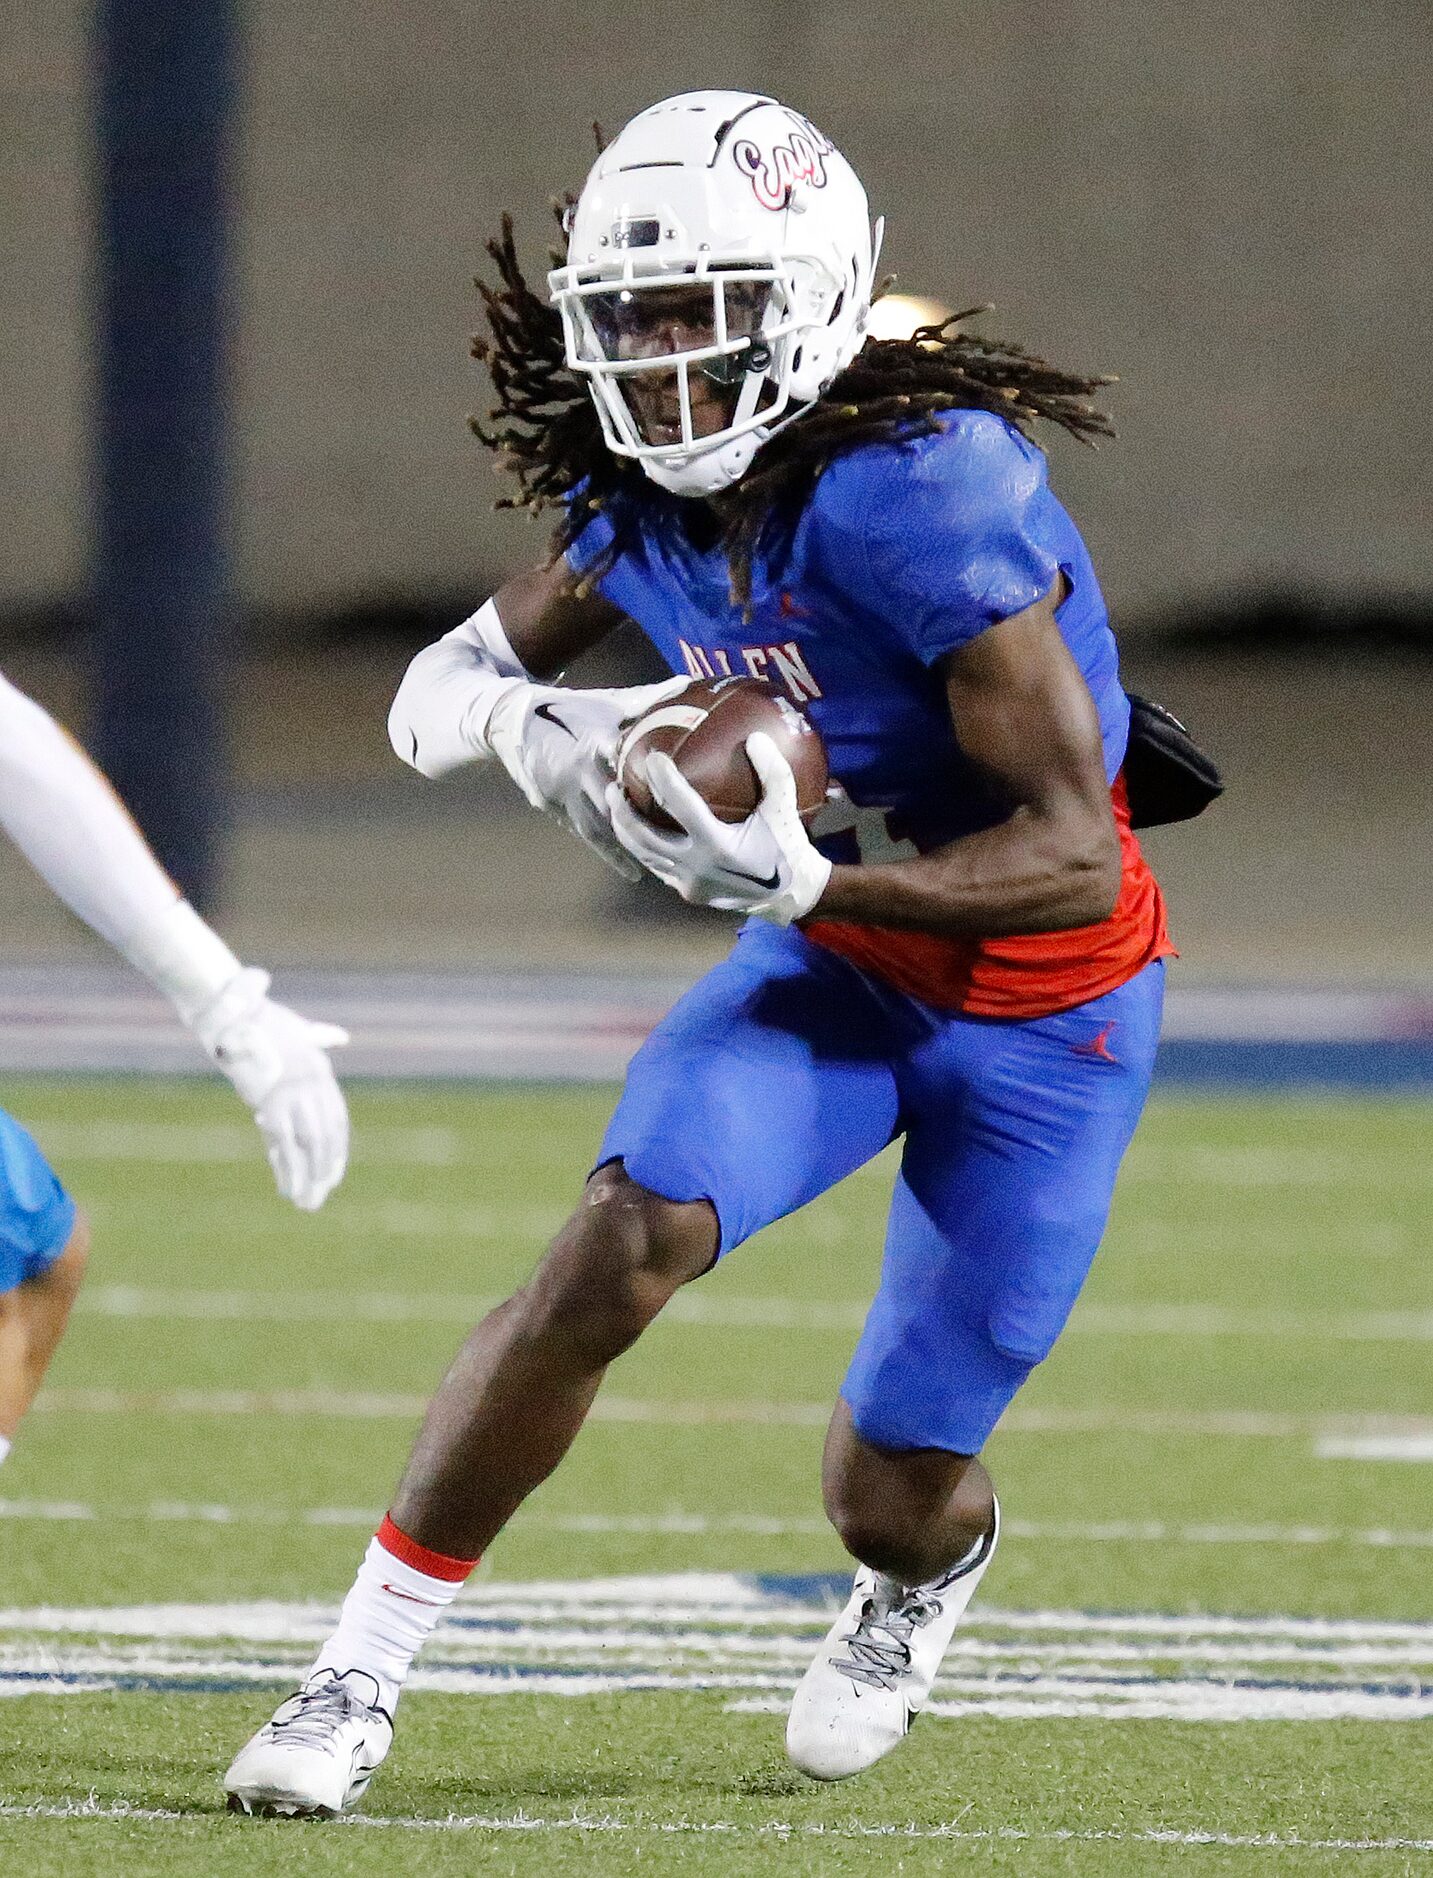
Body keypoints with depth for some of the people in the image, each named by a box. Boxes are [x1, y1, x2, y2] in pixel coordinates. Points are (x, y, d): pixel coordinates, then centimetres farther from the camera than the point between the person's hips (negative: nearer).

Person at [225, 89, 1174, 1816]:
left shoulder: (926, 501, -32)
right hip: (833, 960, 5)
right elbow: (437, 696, 3)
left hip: (1045, 997, -5)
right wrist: (520, 721, -21)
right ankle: (358, 1678, -15)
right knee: (617, 1251, -22)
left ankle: (934, 1567, 45)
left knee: (887, 1500, 5)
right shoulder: (646, 503, -9)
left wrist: (799, 878, -40)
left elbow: (1076, 863, -30)